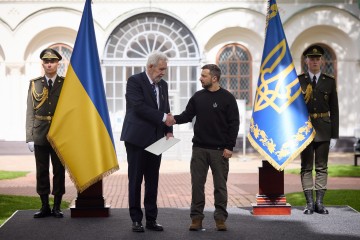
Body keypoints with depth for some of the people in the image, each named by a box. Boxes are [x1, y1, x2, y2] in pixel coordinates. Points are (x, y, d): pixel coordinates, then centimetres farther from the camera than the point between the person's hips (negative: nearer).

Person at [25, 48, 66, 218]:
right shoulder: (34, 84, 6)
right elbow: (30, 113, 4)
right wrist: (29, 137, -2)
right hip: (40, 136, 1)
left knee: (59, 171, 4)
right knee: (42, 172, 5)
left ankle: (57, 207, 13)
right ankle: (45, 207, 14)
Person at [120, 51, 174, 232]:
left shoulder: (163, 85, 14)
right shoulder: (134, 81, -8)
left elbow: (166, 110, 15)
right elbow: (139, 107, -19)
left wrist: (168, 131, -1)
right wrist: (163, 118, -18)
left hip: (155, 140, 6)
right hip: (137, 139, -6)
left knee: (152, 182, 8)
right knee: (135, 180, 1)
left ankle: (151, 219, 14)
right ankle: (136, 220, 8)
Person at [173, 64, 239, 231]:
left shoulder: (227, 98, -3)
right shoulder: (198, 97, 7)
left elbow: (234, 124, -4)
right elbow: (187, 115, 8)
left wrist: (229, 146, -10)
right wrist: (174, 119, -14)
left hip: (219, 150, -3)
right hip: (199, 148, 3)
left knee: (220, 185, 3)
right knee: (197, 183, 3)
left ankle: (220, 218, 11)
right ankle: (196, 217, 10)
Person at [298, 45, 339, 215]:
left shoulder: (329, 81, 7)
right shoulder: (298, 81, 3)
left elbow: (334, 110, 6)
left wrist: (334, 135, 0)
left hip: (323, 129, 1)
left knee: (322, 167, 4)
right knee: (306, 167, 1)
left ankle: (319, 203, 9)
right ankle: (309, 203, 5)